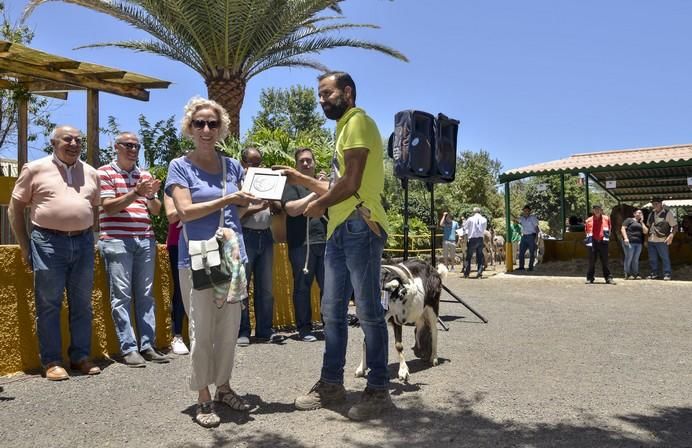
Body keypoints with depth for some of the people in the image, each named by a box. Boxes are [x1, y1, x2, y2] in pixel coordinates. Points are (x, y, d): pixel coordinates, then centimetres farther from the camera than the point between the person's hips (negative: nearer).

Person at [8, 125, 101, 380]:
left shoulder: (90, 173, 12)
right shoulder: (35, 169, 2)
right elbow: (15, 208, 4)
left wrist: (87, 237, 10)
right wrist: (25, 247, 0)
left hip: (83, 243, 4)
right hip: (48, 243, -4)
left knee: (82, 304, 8)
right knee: (49, 305, 1)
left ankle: (80, 356, 19)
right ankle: (52, 362, 9)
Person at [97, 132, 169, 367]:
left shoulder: (145, 175, 16)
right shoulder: (104, 172, 2)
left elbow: (156, 211, 15)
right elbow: (108, 207, -8)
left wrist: (151, 195, -6)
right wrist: (136, 193, -18)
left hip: (145, 240, 5)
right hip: (117, 240, -5)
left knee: (146, 295, 5)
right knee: (122, 296, -4)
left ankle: (147, 346, 10)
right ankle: (129, 349, 0)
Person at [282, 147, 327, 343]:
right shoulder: (292, 184, 8)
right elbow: (292, 209, -9)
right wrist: (314, 194, -8)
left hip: (325, 242, 4)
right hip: (302, 244, -4)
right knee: (302, 287, 1)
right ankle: (304, 329, 9)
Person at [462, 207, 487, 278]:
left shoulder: (471, 219, -4)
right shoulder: (484, 219, 4)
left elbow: (464, 226, 6)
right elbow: (484, 229, 14)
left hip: (472, 239, -3)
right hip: (480, 239, 3)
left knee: (468, 256, 4)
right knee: (480, 256, 8)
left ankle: (466, 273, 3)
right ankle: (480, 273, 3)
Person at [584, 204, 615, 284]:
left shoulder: (606, 219, 6)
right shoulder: (588, 220, 4)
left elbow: (609, 230, 16)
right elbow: (586, 231, 11)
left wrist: (606, 237, 8)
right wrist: (589, 240, 4)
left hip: (603, 242, 0)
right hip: (593, 242, 0)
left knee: (605, 261, 1)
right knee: (591, 261, 3)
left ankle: (608, 278, 5)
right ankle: (589, 278, 11)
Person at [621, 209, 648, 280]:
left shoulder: (641, 223, 23)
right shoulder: (629, 220, 6)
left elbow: (645, 231, 9)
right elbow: (622, 228, -3)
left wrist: (642, 222, 9)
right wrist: (625, 238, -15)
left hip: (638, 243, 6)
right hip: (629, 242, -6)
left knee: (636, 259, 5)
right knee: (629, 258, -8)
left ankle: (635, 274, 9)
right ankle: (627, 274, -5)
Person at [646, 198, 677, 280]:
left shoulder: (668, 213, -3)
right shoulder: (651, 214, 13)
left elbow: (675, 226, -3)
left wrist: (671, 236, -17)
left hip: (662, 240, -5)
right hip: (651, 240, 5)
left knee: (665, 258, -2)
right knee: (652, 259, 9)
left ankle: (667, 274, 5)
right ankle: (655, 273, 19)